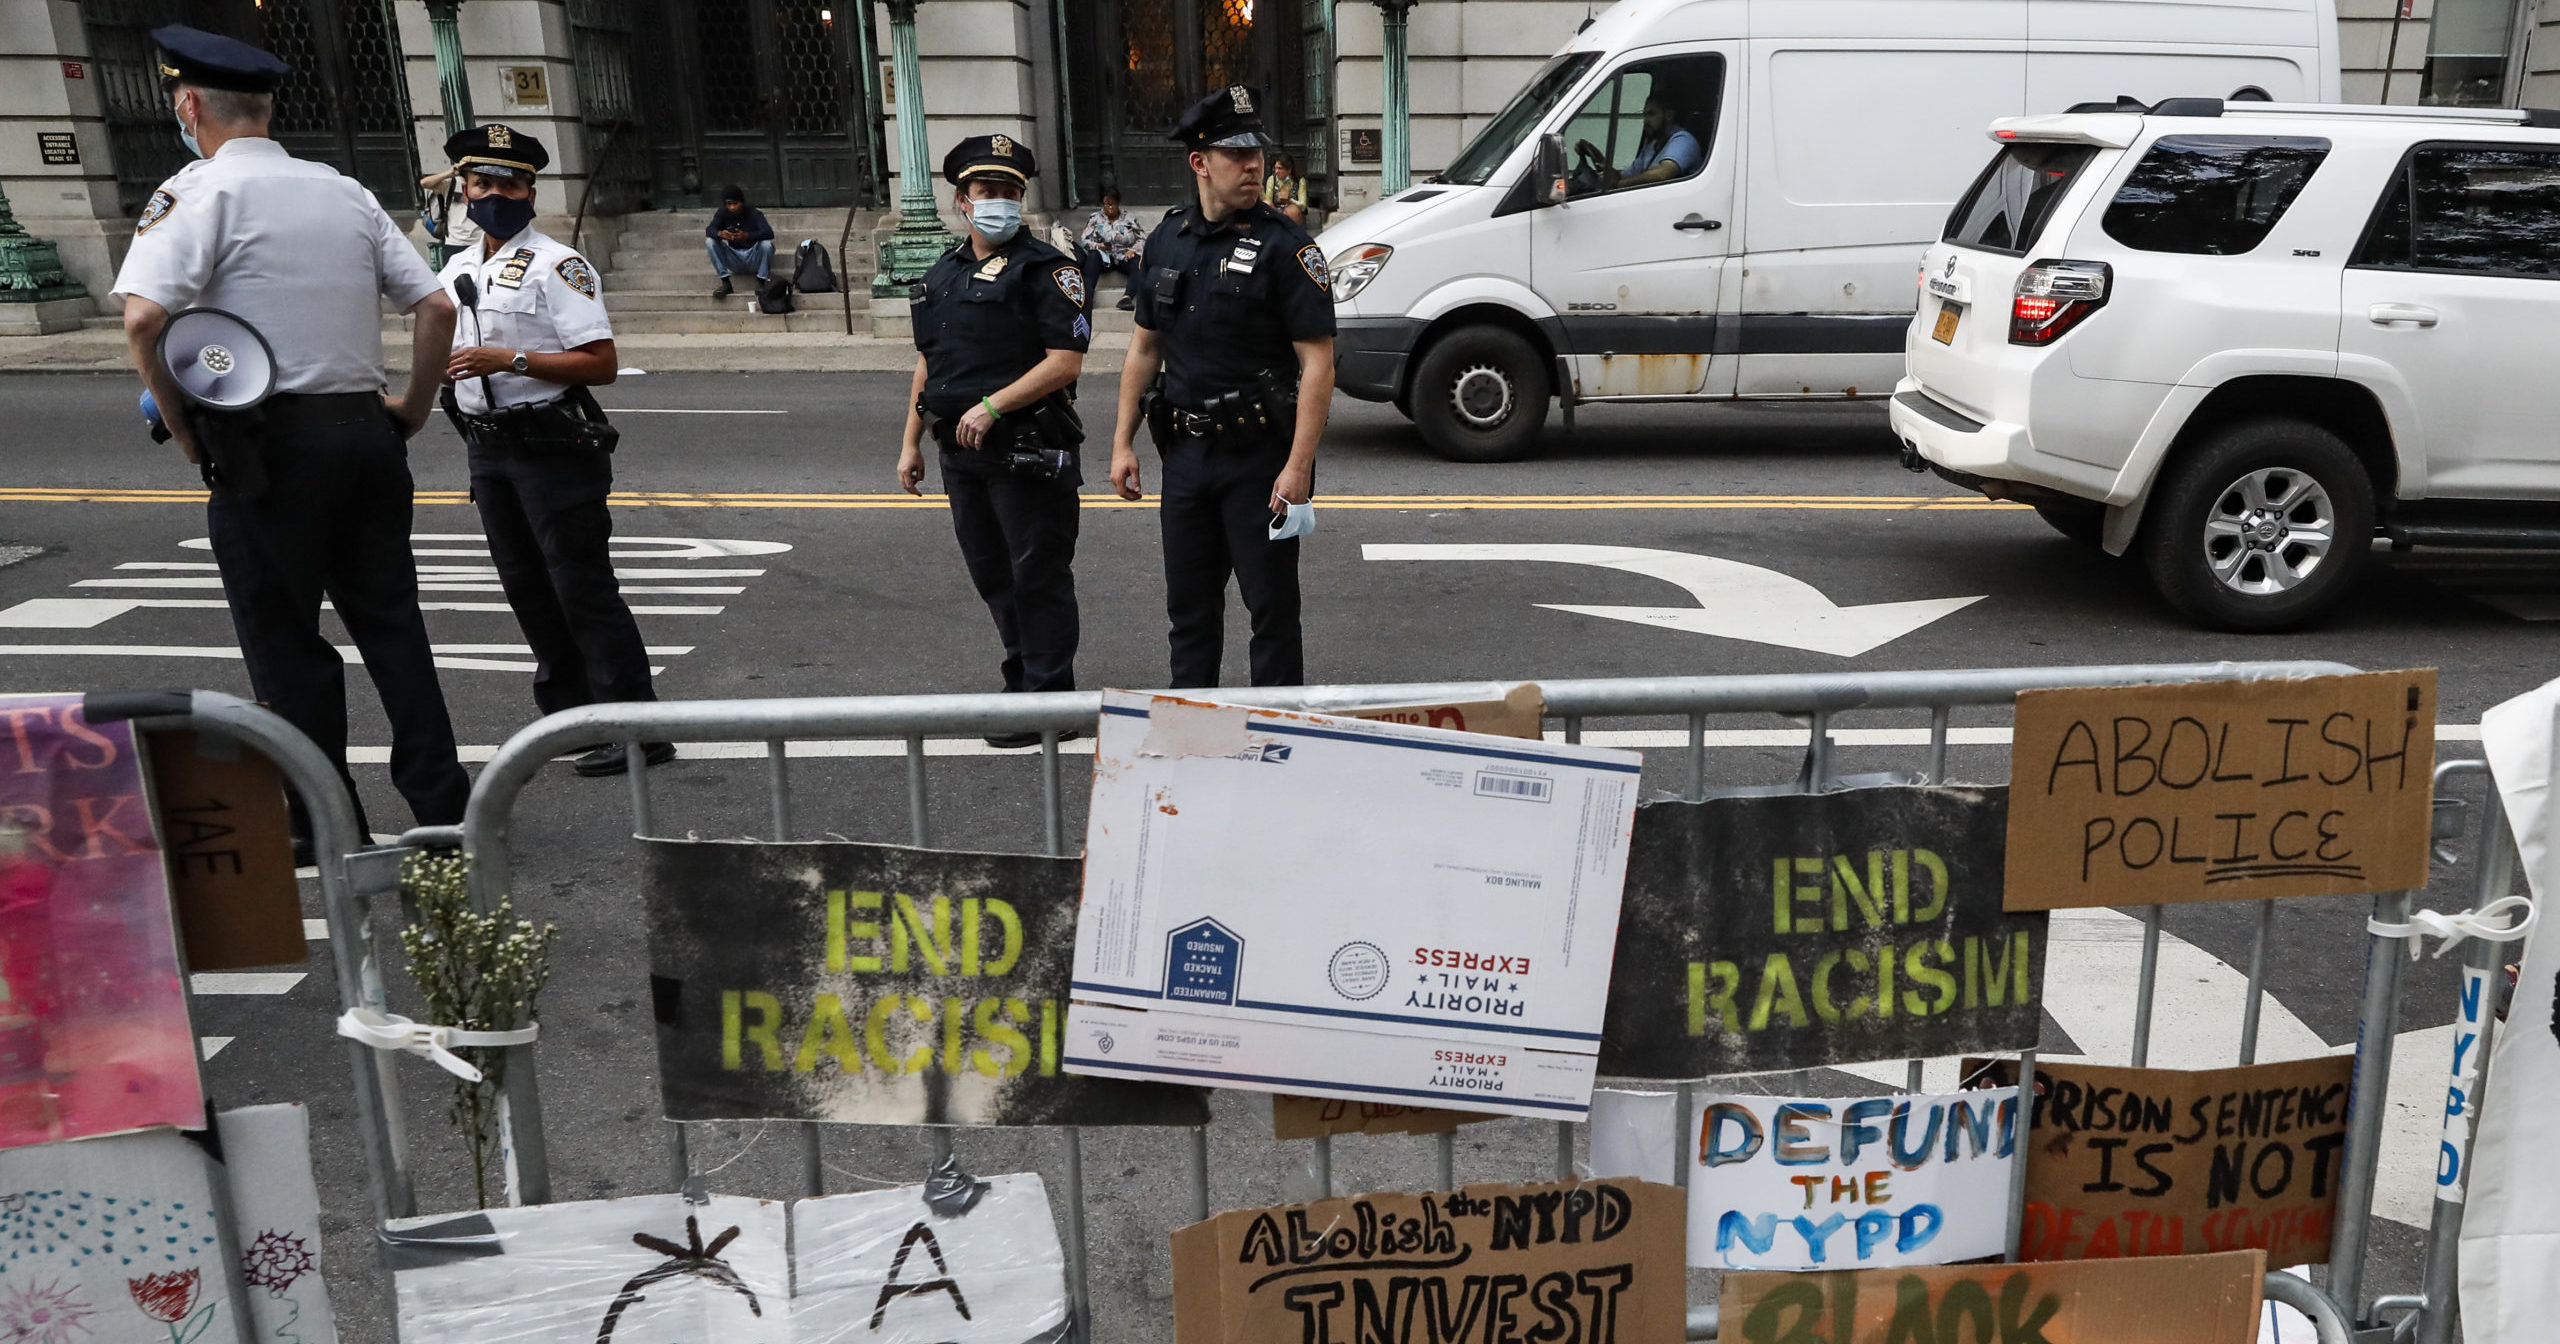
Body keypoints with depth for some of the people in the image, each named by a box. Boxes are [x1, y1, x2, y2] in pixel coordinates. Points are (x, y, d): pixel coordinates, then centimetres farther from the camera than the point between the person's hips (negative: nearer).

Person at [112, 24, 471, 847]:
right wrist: (413, 410, 17)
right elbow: (436, 307, 9)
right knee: (390, 623, 12)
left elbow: (144, 317, -19)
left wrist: (180, 423, -6)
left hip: (266, 443, -5)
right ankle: (440, 804, 15)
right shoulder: (344, 191, 11)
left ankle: (326, 832, 11)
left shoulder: (201, 189, -6)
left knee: (285, 642, 5)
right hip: (364, 431, 6)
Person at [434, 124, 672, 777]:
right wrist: (447, 372, 6)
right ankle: (571, 717, 24)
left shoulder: (556, 265, -9)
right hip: (488, 448, 8)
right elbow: (447, 350, 28)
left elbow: (602, 363, -16)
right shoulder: (456, 271, 16)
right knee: (526, 589, 13)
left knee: (583, 588, -8)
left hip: (552, 447, -8)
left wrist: (510, 360, -22)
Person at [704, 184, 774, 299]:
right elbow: (709, 229, -13)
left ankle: (760, 283, -15)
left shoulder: (754, 213, -12)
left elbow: (769, 233, -27)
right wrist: (719, 233, -38)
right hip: (734, 258, 3)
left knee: (766, 244, -32)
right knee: (710, 241, -17)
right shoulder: (722, 213, -2)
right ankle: (725, 283, -18)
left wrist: (747, 236, -43)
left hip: (754, 258, -3)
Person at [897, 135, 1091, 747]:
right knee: (991, 573, 15)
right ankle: (1022, 680, 29)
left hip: (1028, 449, -8)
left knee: (1039, 576, -1)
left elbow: (1066, 359, -16)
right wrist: (911, 442, 16)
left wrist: (992, 405, -21)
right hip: (962, 450, 8)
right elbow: (927, 363, 21)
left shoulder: (1045, 269, -8)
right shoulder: (941, 276, 15)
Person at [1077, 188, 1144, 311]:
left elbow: (1142, 239, 6)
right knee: (1093, 256, -35)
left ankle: (1126, 297, -53)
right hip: (1103, 257, 0)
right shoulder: (1095, 218, 12)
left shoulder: (1130, 219, 12)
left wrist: (1133, 250, -15)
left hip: (1124, 258, 0)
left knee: (1139, 262, -33)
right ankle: (1087, 297, -49)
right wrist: (1098, 246, -18)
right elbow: (1084, 240, 3)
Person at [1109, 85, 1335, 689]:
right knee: (1189, 608, 14)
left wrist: (1299, 466, -20)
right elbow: (1145, 348, 15)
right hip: (1186, 452, 5)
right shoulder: (1167, 240, 8)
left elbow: (1317, 364, -14)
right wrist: (1123, 442, 9)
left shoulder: (1285, 246, -9)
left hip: (1260, 457, -5)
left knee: (1271, 605, 3)